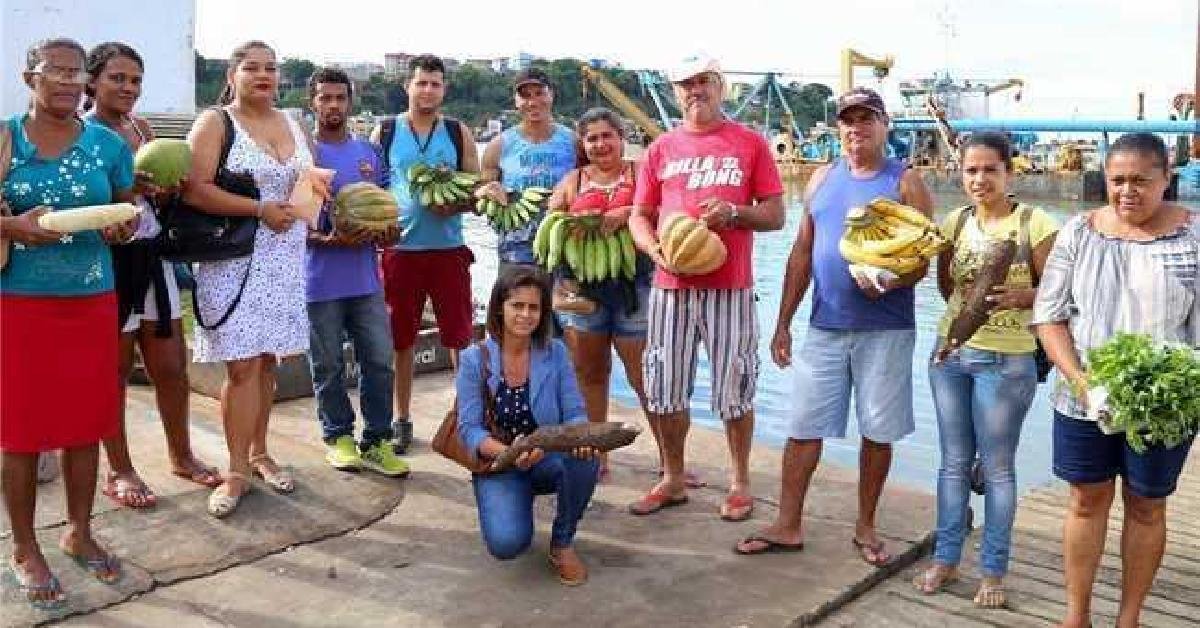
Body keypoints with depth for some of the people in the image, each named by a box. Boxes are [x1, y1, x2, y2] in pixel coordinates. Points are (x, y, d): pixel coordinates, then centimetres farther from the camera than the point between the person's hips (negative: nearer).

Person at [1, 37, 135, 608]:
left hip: (91, 300, 3)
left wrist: (123, 226, -8)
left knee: (86, 421, 10)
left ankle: (78, 532, 28)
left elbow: (128, 210, 14)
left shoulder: (108, 144, 6)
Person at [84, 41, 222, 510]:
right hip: (107, 261, -6)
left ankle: (181, 455, 31)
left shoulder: (143, 129, 11)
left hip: (152, 258, 6)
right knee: (114, 370, 7)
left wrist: (167, 186, -2)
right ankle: (119, 471, 21)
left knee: (172, 365, 12)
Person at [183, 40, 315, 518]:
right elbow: (195, 191, -14)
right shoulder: (214, 123, -4)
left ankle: (258, 452, 25)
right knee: (243, 365, -7)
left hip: (284, 260, 5)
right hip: (234, 260, -5)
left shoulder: (292, 124, 13)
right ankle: (237, 472, 4)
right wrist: (261, 209, -19)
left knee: (267, 360, 11)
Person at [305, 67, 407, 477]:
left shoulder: (368, 152, 11)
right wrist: (326, 239, -20)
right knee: (328, 366, 7)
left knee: (380, 361, 4)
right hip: (321, 280, -4)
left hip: (366, 278, 4)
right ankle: (338, 437, 24)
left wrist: (384, 231, -4)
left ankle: (376, 442, 16)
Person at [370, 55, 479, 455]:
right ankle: (402, 420, 21)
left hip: (449, 249, 0)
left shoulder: (459, 133, 7)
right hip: (400, 249, 0)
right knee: (400, 339, 8)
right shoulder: (385, 132, 5)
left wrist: (456, 205, -14)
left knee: (461, 338, 2)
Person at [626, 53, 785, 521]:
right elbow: (639, 216, 13)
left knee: (734, 389, 3)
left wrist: (734, 212, -15)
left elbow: (775, 215, 4)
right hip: (671, 285, 3)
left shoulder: (750, 144, 4)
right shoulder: (661, 148, 11)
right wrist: (655, 248, -8)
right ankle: (673, 479, 26)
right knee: (665, 388, 9)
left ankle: (740, 483, 20)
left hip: (730, 286, -3)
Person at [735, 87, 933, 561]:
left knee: (878, 431, 6)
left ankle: (865, 527, 22)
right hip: (825, 326, 3)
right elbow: (801, 254, 11)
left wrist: (886, 283, -26)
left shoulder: (905, 183, -1)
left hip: (885, 330, -3)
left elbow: (922, 259, -5)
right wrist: (783, 322, 8)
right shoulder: (822, 180, 10)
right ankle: (787, 526, 14)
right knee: (804, 427, 3)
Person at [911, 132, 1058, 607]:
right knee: (954, 461, 14)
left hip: (1007, 361, -4)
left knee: (997, 468, 7)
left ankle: (993, 571, 20)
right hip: (950, 353, 5)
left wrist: (1021, 295, -25)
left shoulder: (1035, 224, -10)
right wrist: (967, 287, -10)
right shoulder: (955, 221, 4)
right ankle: (945, 558, 26)